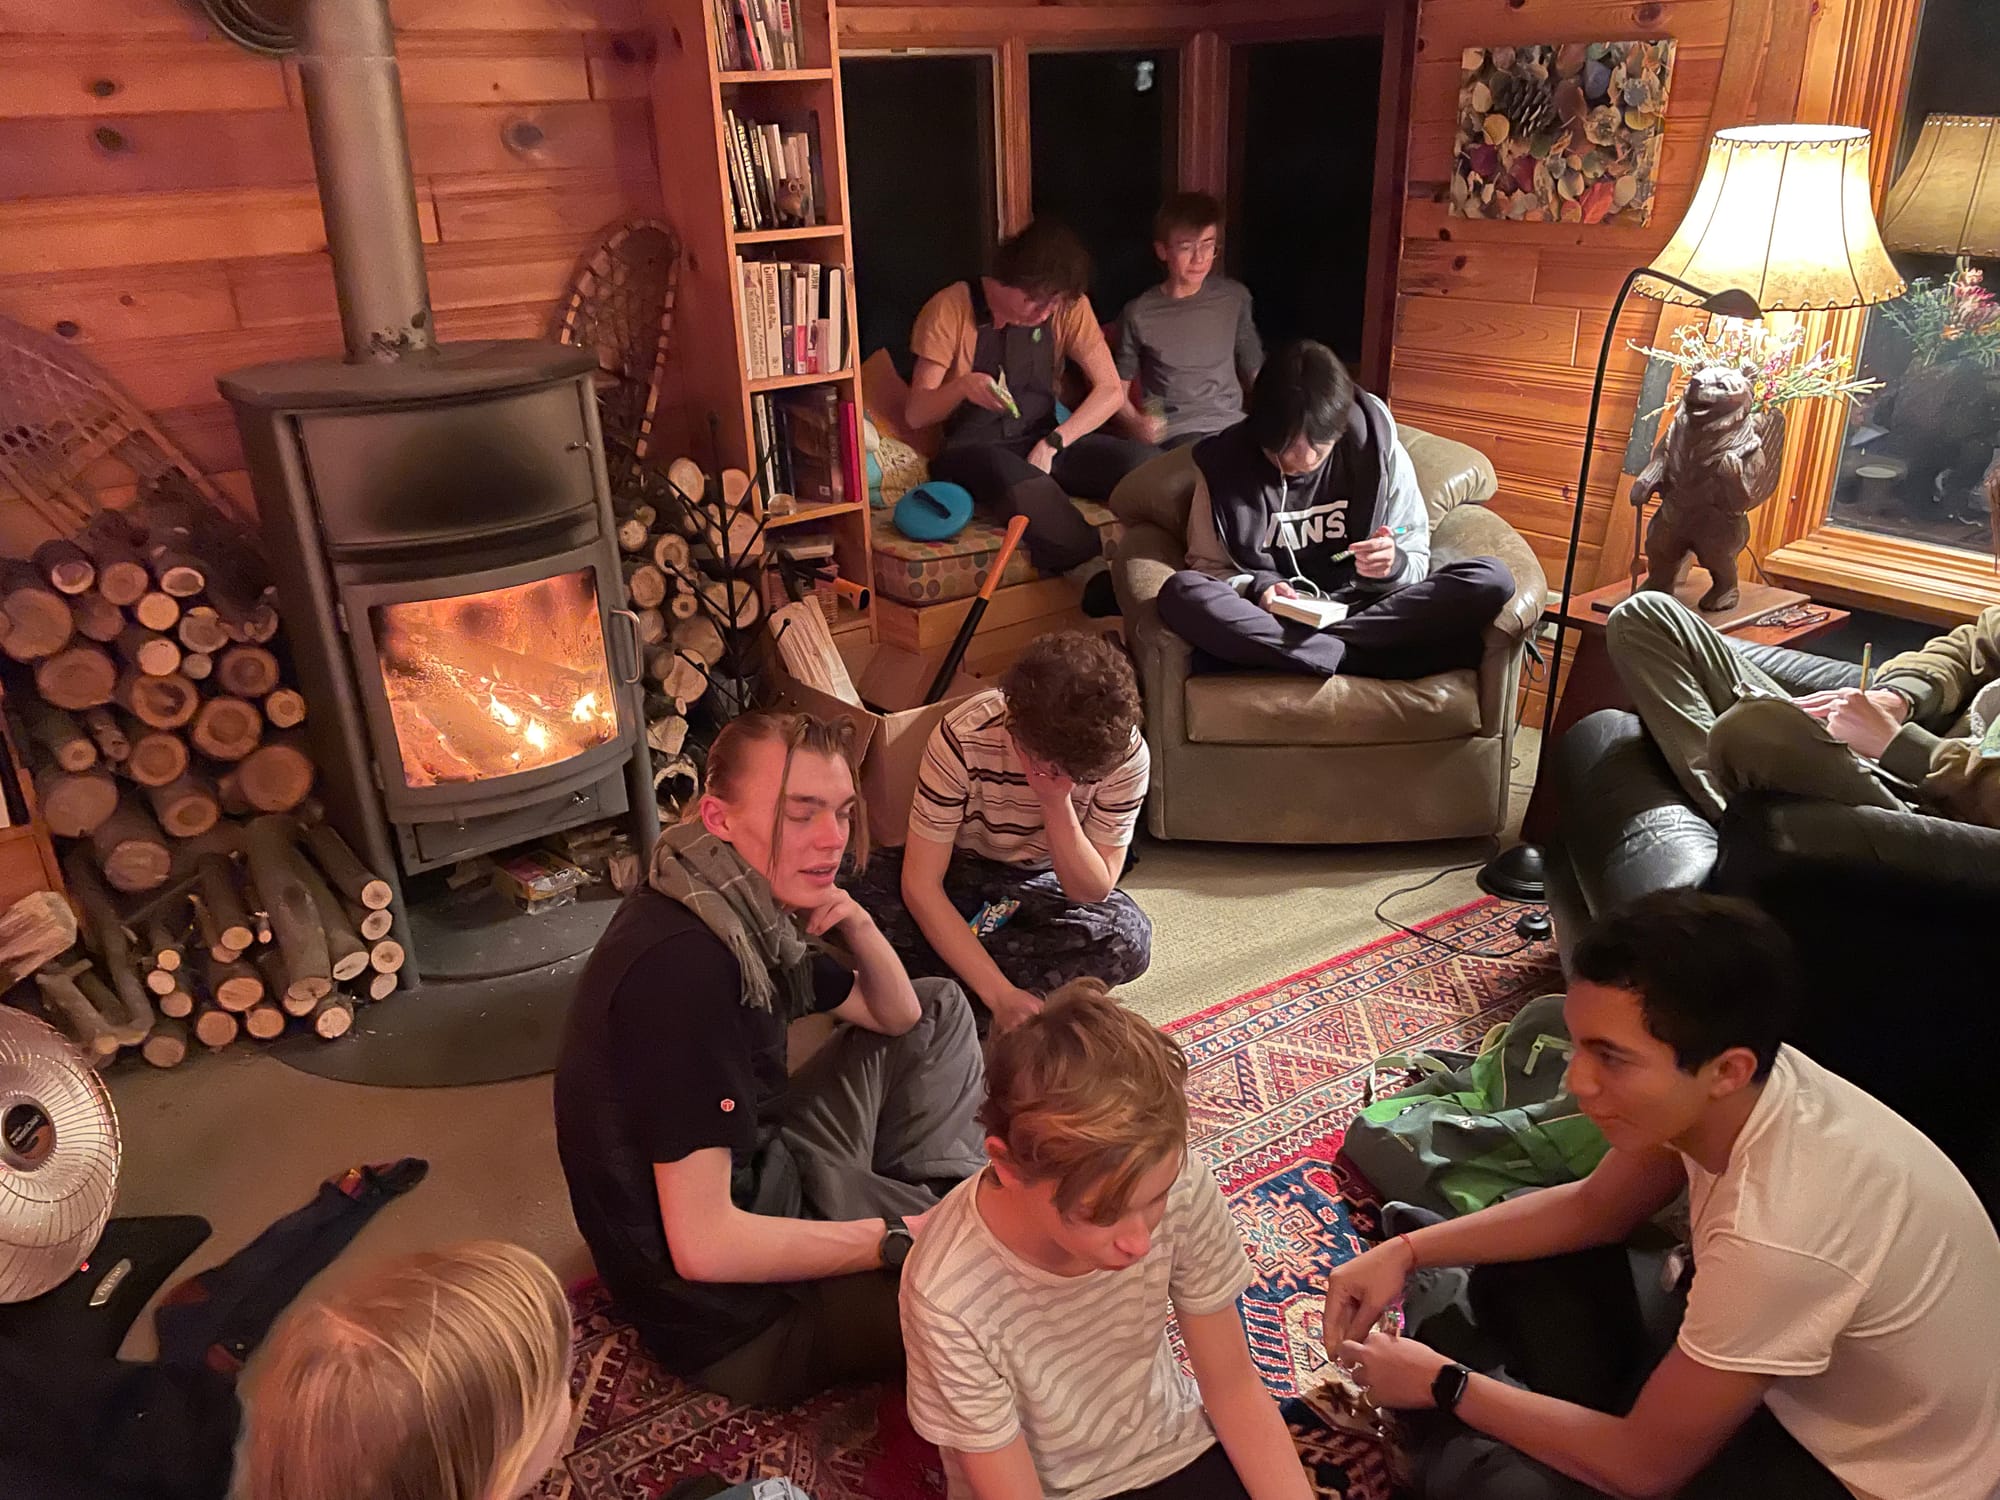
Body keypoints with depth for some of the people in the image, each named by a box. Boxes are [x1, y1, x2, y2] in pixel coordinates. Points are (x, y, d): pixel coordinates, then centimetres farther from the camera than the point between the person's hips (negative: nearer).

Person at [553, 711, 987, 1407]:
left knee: (940, 1010, 16)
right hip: (733, 1312, -9)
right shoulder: (683, 966, -31)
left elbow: (897, 1017, 11)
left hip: (764, 1173, 9)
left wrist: (859, 930, -11)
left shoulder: (759, 907, -2)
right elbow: (704, 1246, -31)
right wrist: (900, 1242, -21)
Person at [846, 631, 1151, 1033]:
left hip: (1042, 885, 2)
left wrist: (1056, 803, -36)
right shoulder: (965, 736, -30)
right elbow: (921, 884, -29)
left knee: (1130, 937, -31)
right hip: (959, 869, -2)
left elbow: (1094, 892, -19)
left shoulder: (1126, 753, -23)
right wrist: (1001, 996, -35)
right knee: (861, 895, -34)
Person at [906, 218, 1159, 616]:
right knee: (1017, 479, -42)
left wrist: (1052, 443, -16)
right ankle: (1098, 576, -41)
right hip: (972, 448, -4)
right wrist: (963, 386, -27)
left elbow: (1111, 390, -3)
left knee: (1145, 462, -26)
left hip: (1044, 441, 4)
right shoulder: (951, 308, -8)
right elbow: (915, 414, -6)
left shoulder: (1068, 307, 2)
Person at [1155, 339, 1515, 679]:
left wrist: (1393, 566, -20)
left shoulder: (1380, 453, -2)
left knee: (1492, 579, -22)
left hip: (1363, 612, 1)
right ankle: (1350, 660, -27)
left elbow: (1416, 562, 5)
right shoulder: (1225, 463, -4)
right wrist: (1257, 588, -15)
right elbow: (1208, 566, 6)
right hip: (1270, 620, -1)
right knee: (1180, 593, -32)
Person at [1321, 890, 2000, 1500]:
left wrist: (1444, 1387, -13)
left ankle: (1457, 1419, 8)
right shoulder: (1745, 1088, -17)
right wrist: (1407, 1250, -6)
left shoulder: (1779, 1229, -39)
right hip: (1800, 1385, 8)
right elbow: (1592, 1207, 3)